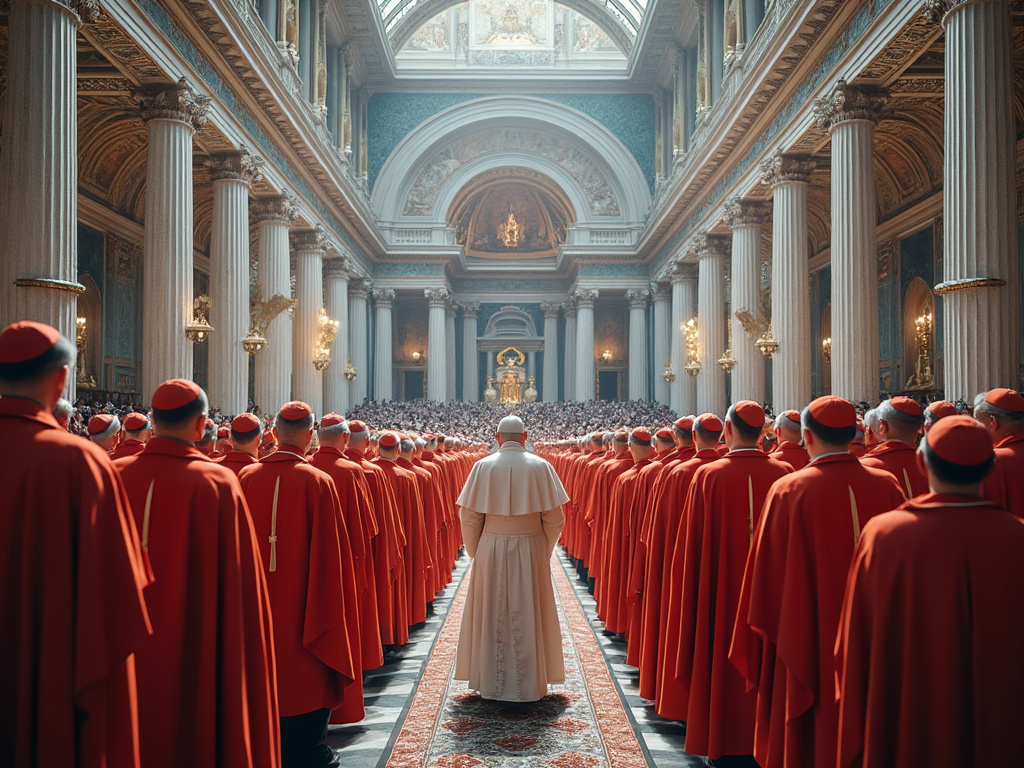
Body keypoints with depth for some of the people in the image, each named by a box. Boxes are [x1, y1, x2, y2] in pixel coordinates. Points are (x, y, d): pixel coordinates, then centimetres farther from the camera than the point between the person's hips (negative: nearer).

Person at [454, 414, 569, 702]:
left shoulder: (483, 467, -3)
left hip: (491, 549, 0)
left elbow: (469, 516, -3)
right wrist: (543, 551, 8)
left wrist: (476, 553, 9)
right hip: (531, 549, 0)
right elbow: (554, 517, -4)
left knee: (492, 616, 11)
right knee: (528, 616, 9)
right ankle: (529, 685, 18)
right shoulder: (541, 467, -4)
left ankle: (491, 683, 19)